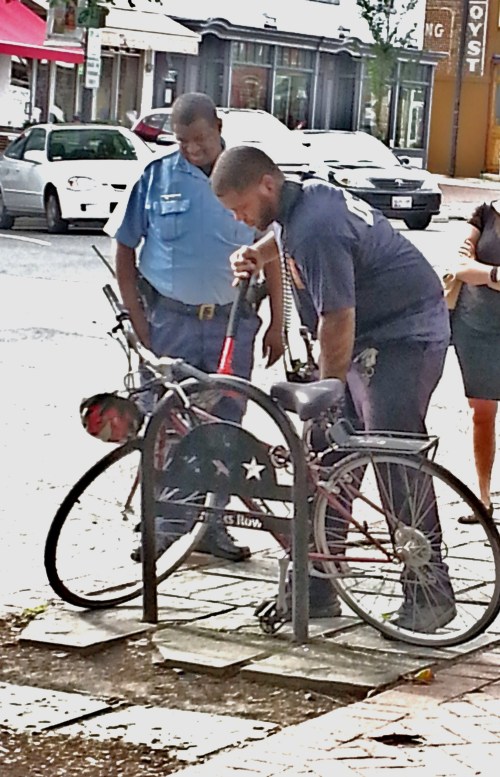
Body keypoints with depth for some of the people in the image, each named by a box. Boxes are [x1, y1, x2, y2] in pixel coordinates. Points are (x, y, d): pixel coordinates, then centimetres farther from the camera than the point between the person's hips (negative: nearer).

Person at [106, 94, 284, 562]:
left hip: (232, 322, 1)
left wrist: (276, 324, 4)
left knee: (223, 427, 7)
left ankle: (211, 524, 18)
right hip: (170, 322, -1)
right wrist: (139, 322, -4)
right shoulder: (157, 177, -1)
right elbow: (125, 251, 4)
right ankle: (165, 526, 9)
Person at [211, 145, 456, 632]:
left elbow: (337, 322, -24)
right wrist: (258, 255, 10)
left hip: (404, 338, -10)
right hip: (371, 336, 10)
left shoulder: (315, 228, -26)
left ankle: (429, 593, -7)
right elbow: (285, 235, 32)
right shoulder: (310, 194, 4)